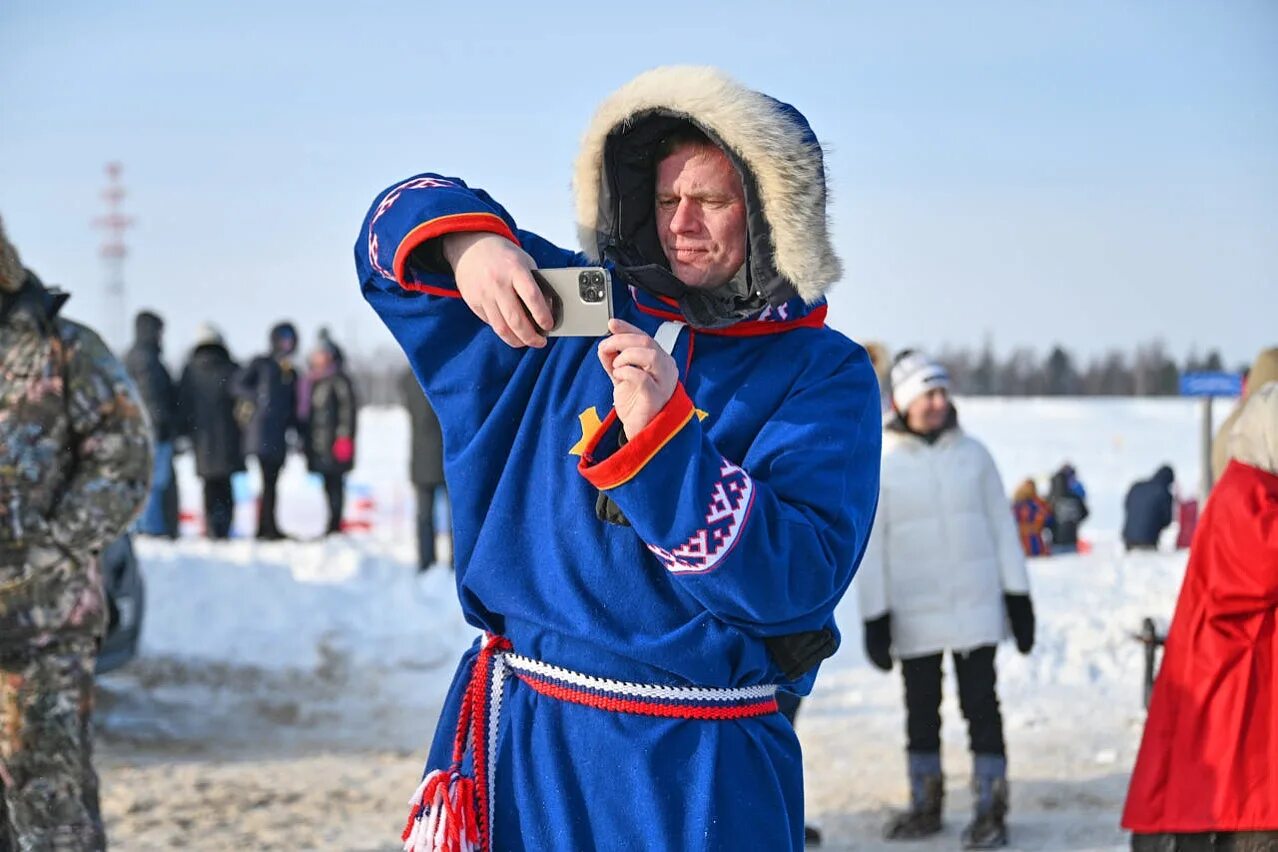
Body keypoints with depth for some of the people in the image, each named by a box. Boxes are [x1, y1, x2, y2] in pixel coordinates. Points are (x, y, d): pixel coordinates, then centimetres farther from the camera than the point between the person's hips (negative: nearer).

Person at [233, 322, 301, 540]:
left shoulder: (291, 372, 21)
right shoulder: (261, 364, 5)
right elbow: (239, 386, 0)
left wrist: (293, 428, 6)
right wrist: (258, 396, -16)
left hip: (280, 433, 6)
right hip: (262, 429, -6)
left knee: (271, 480, 6)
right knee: (269, 479, -13)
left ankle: (263, 529, 10)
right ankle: (270, 527, -15)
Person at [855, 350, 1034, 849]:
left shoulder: (972, 453, 4)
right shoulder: (880, 464, -2)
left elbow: (1002, 526, 8)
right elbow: (870, 545, -1)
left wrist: (1018, 598, 6)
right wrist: (875, 618, -5)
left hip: (975, 605, 0)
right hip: (914, 613, 0)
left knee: (981, 705, -3)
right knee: (922, 710, 10)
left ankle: (989, 809, 3)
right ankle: (925, 804, 24)